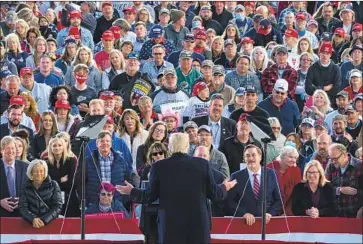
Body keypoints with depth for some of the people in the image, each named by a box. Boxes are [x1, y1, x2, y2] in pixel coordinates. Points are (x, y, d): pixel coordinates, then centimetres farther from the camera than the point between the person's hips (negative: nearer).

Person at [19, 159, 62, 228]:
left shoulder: (53, 185, 5)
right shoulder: (26, 187, 8)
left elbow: (57, 206, -2)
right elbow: (22, 207, 0)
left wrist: (44, 220, -15)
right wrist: (33, 219, -18)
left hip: (50, 222, -1)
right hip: (31, 224, 2)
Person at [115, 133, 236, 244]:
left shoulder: (159, 166, -2)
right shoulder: (202, 164, -1)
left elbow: (150, 196, 2)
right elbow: (213, 194, 3)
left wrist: (131, 191, 20)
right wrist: (224, 188, 25)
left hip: (170, 224, 0)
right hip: (198, 223, 0)